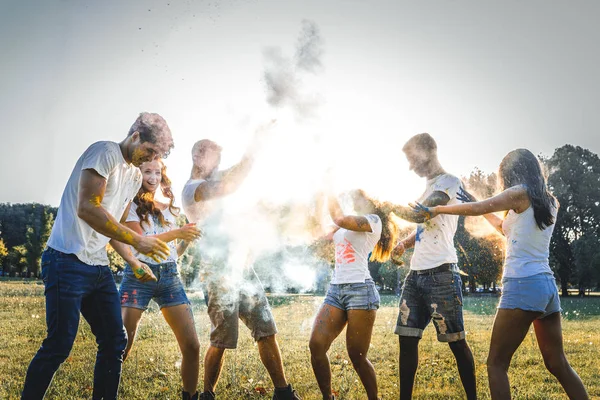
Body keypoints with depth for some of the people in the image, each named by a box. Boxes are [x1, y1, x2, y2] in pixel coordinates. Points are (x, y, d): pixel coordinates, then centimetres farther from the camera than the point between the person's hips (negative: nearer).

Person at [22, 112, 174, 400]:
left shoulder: (135, 177, 17)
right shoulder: (106, 152, -10)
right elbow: (88, 208, -21)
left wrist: (134, 263, 11)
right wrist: (138, 241, -19)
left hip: (99, 268, 9)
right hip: (69, 262, -9)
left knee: (115, 342, 8)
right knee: (59, 345, -8)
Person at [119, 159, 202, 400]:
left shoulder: (169, 207, 16)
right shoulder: (132, 205, 2)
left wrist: (187, 239, 1)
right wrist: (177, 233, -19)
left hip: (169, 276, 4)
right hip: (139, 275, -4)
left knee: (192, 345, -1)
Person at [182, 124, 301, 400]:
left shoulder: (212, 185, 21)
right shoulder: (192, 188, -9)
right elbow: (227, 186, -27)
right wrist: (253, 148, -22)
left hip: (243, 268, 9)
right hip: (221, 273, -8)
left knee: (266, 330, 4)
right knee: (221, 341, -3)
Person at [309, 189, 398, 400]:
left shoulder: (373, 220, 1)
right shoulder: (350, 225, 25)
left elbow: (340, 219, -15)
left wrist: (331, 197, 1)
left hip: (360, 289, -7)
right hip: (335, 289, 7)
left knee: (356, 356, -5)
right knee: (316, 345, -8)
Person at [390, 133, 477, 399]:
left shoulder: (448, 181, -4)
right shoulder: (429, 187, 23)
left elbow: (420, 215, -16)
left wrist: (392, 206, -1)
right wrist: (404, 244, 10)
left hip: (440, 274, -8)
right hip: (416, 274, 8)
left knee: (455, 340, -2)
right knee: (406, 338, 6)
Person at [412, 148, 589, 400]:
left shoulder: (521, 193, -4)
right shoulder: (548, 202, 18)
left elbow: (476, 209, -11)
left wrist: (436, 210, 1)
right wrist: (479, 205, 29)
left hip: (523, 285, -8)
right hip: (547, 285, 8)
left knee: (497, 363, -1)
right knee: (558, 364, 13)